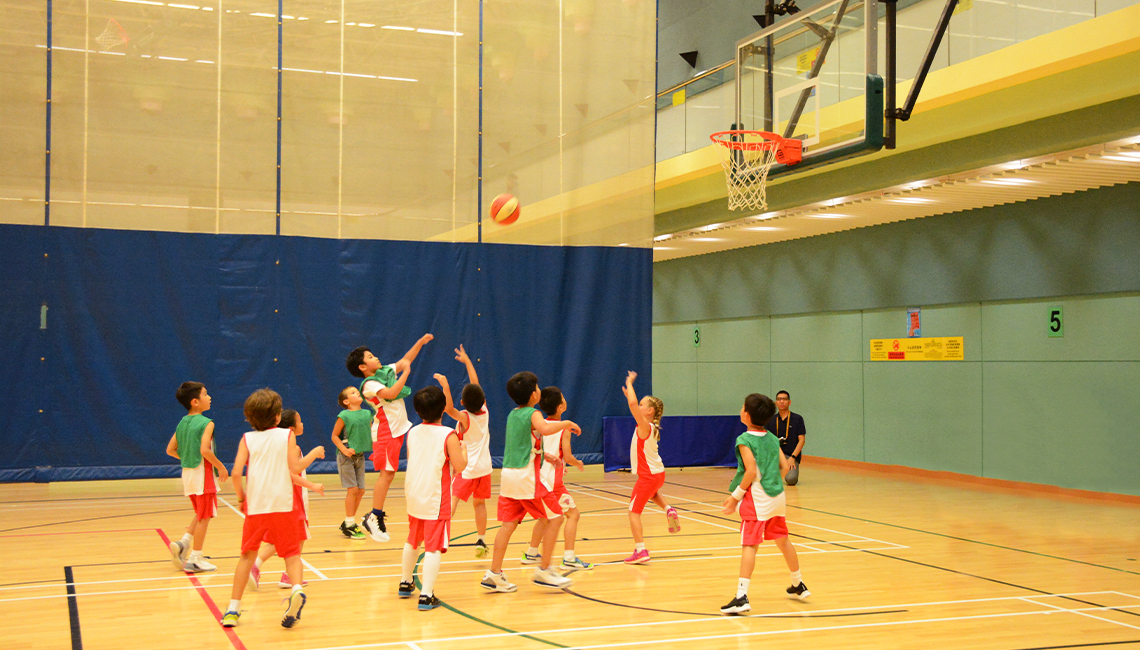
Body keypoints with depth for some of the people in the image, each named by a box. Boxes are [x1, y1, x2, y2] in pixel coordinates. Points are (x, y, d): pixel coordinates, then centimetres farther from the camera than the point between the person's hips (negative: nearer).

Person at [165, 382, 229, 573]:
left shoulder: (182, 423, 8)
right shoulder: (206, 423, -14)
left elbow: (170, 450, 10)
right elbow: (204, 450, -25)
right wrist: (220, 466, -15)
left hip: (187, 472, 8)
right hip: (203, 473, -8)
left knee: (201, 514, 22)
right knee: (204, 517, 2)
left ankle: (183, 543, 5)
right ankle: (195, 559, 5)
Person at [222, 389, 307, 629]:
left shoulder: (247, 439, 5)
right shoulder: (287, 435, 2)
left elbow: (236, 473, -5)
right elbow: (295, 468, -6)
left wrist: (241, 497, 11)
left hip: (255, 507, 2)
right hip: (283, 505, -2)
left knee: (247, 555, 15)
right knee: (291, 553, 6)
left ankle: (233, 609, 14)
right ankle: (297, 588, -23)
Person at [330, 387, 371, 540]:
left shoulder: (367, 414, 6)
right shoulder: (344, 416, -11)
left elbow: (370, 433, 17)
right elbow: (334, 436, -7)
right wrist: (344, 450, -18)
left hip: (360, 455, 6)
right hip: (346, 457, -6)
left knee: (360, 490, 7)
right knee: (352, 489, -8)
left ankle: (348, 522, 20)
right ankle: (350, 525, 2)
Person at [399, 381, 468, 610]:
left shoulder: (412, 433, 3)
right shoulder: (448, 436, -14)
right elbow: (460, 466, -16)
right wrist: (463, 448, 4)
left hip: (413, 496, 6)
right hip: (436, 500, -6)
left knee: (412, 542, 24)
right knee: (434, 547, -5)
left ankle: (406, 583, 38)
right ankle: (426, 595, -11)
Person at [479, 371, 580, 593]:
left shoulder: (512, 414, 15)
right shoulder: (533, 414, -10)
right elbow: (545, 429, -33)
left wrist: (542, 455, 33)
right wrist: (566, 424, -16)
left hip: (508, 474, 8)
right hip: (526, 476, -8)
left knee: (509, 523, 8)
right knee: (555, 518, 2)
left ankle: (494, 573, 4)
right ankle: (544, 570, 2)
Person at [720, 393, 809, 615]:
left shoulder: (745, 440, -11)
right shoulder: (772, 439, 10)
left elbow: (751, 471, -20)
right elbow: (784, 466, 8)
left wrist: (736, 496, -13)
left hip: (757, 498, -7)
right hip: (777, 495, 7)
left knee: (749, 545, -12)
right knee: (782, 540, 23)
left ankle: (741, 596, -20)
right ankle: (798, 585, 37)